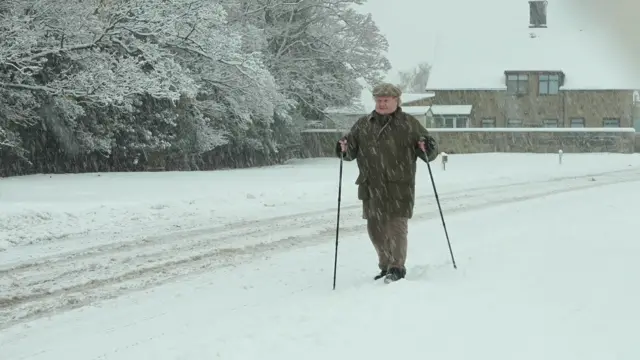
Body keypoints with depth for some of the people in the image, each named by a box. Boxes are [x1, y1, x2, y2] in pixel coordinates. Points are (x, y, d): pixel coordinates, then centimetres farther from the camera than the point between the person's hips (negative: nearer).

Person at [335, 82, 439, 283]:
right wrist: (344, 150, -8)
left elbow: (430, 152, 5)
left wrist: (427, 149, -18)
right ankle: (386, 266, 25)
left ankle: (397, 268, 0)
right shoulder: (363, 125, 12)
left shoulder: (409, 124, 3)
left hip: (399, 188, -4)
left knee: (396, 227, -8)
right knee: (375, 229, 10)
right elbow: (352, 151, 15)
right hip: (371, 188, 4)